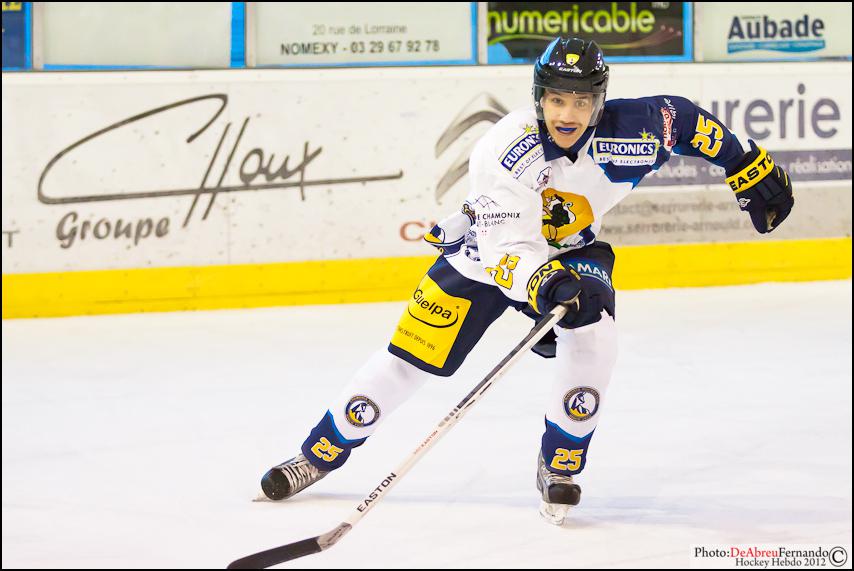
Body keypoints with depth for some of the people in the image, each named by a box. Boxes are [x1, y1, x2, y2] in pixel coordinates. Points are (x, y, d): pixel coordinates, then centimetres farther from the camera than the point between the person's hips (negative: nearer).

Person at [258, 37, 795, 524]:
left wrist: (750, 167, -2)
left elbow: (683, 118, -5)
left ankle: (562, 463, -7)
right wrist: (544, 283, -59)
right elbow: (505, 249, -40)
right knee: (410, 358, -3)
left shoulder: (629, 130, -26)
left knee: (593, 337, -27)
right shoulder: (504, 151, -35)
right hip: (487, 251, -2)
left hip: (572, 253, 2)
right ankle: (323, 451, 15)